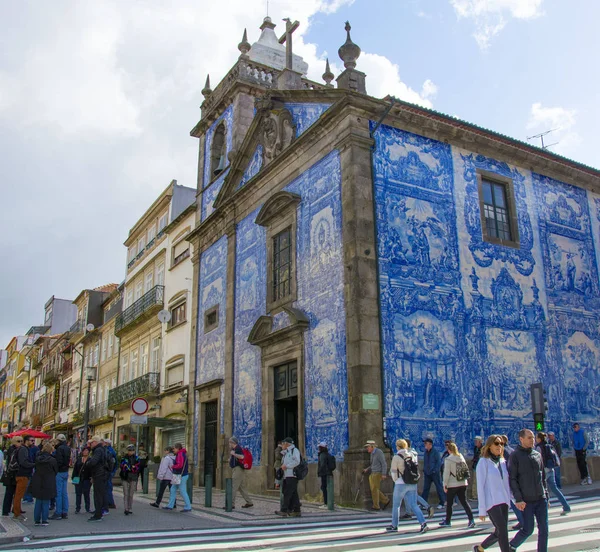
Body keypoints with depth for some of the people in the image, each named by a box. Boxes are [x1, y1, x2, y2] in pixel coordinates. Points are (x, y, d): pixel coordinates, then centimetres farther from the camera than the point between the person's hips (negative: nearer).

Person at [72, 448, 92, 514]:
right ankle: (77, 508, 12)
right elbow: (75, 469, 9)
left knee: (86, 494, 3)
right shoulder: (78, 460, 10)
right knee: (78, 494, 4)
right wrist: (73, 478, 0)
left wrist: (92, 478, -12)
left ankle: (87, 508, 11)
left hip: (87, 480, -2)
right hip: (78, 479, 2)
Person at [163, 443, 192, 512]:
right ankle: (170, 506, 20)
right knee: (173, 490, 14)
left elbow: (180, 465, -29)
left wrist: (173, 466, -12)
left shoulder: (180, 454, -17)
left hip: (181, 476, -10)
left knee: (182, 492, -4)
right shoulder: (182, 454, 14)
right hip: (178, 475, 10)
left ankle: (188, 507, 2)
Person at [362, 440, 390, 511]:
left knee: (374, 489, -7)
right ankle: (385, 501, 18)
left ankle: (376, 506, 0)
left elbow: (384, 463, -16)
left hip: (378, 473, -9)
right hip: (372, 473, 9)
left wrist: (383, 474, -21)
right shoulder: (372, 453, 13)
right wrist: (367, 469, 11)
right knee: (374, 490, 8)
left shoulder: (379, 452, -13)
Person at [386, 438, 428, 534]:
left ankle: (394, 525, 22)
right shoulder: (413, 455, 4)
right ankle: (423, 524, -10)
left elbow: (393, 472, -4)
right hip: (413, 484, 5)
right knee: (414, 505, 5)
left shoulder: (396, 457, -10)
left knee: (396, 505, 12)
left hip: (401, 484, -4)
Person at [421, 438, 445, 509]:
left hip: (434, 473, -6)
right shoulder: (426, 452, 11)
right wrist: (424, 470, 10)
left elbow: (439, 462, -12)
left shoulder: (435, 452, -9)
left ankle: (442, 503, 12)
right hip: (427, 474, 6)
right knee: (425, 488, 5)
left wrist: (435, 470, -17)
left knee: (439, 488, 3)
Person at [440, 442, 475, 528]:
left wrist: (445, 485, -6)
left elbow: (446, 473, -12)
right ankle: (471, 519, -5)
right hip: (463, 483, 5)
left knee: (449, 503, 9)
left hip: (452, 485, -5)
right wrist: (466, 480, 16)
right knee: (464, 501, 8)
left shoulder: (448, 459, -12)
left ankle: (447, 521, 19)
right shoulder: (461, 457, 5)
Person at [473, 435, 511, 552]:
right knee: (503, 531, -14)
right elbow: (480, 486, -8)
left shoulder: (503, 462, 10)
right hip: (491, 502, -6)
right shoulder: (483, 461, -6)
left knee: (499, 533, 9)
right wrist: (482, 510, -10)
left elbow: (506, 483, 14)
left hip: (504, 501, 6)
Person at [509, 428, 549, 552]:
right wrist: (518, 499, -15)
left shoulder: (537, 455, 10)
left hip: (541, 500, 5)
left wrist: (546, 496, 14)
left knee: (544, 529, 4)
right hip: (526, 500, -5)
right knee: (528, 529, -2)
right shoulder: (515, 455, -6)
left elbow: (543, 477, 17)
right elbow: (512, 479, -9)